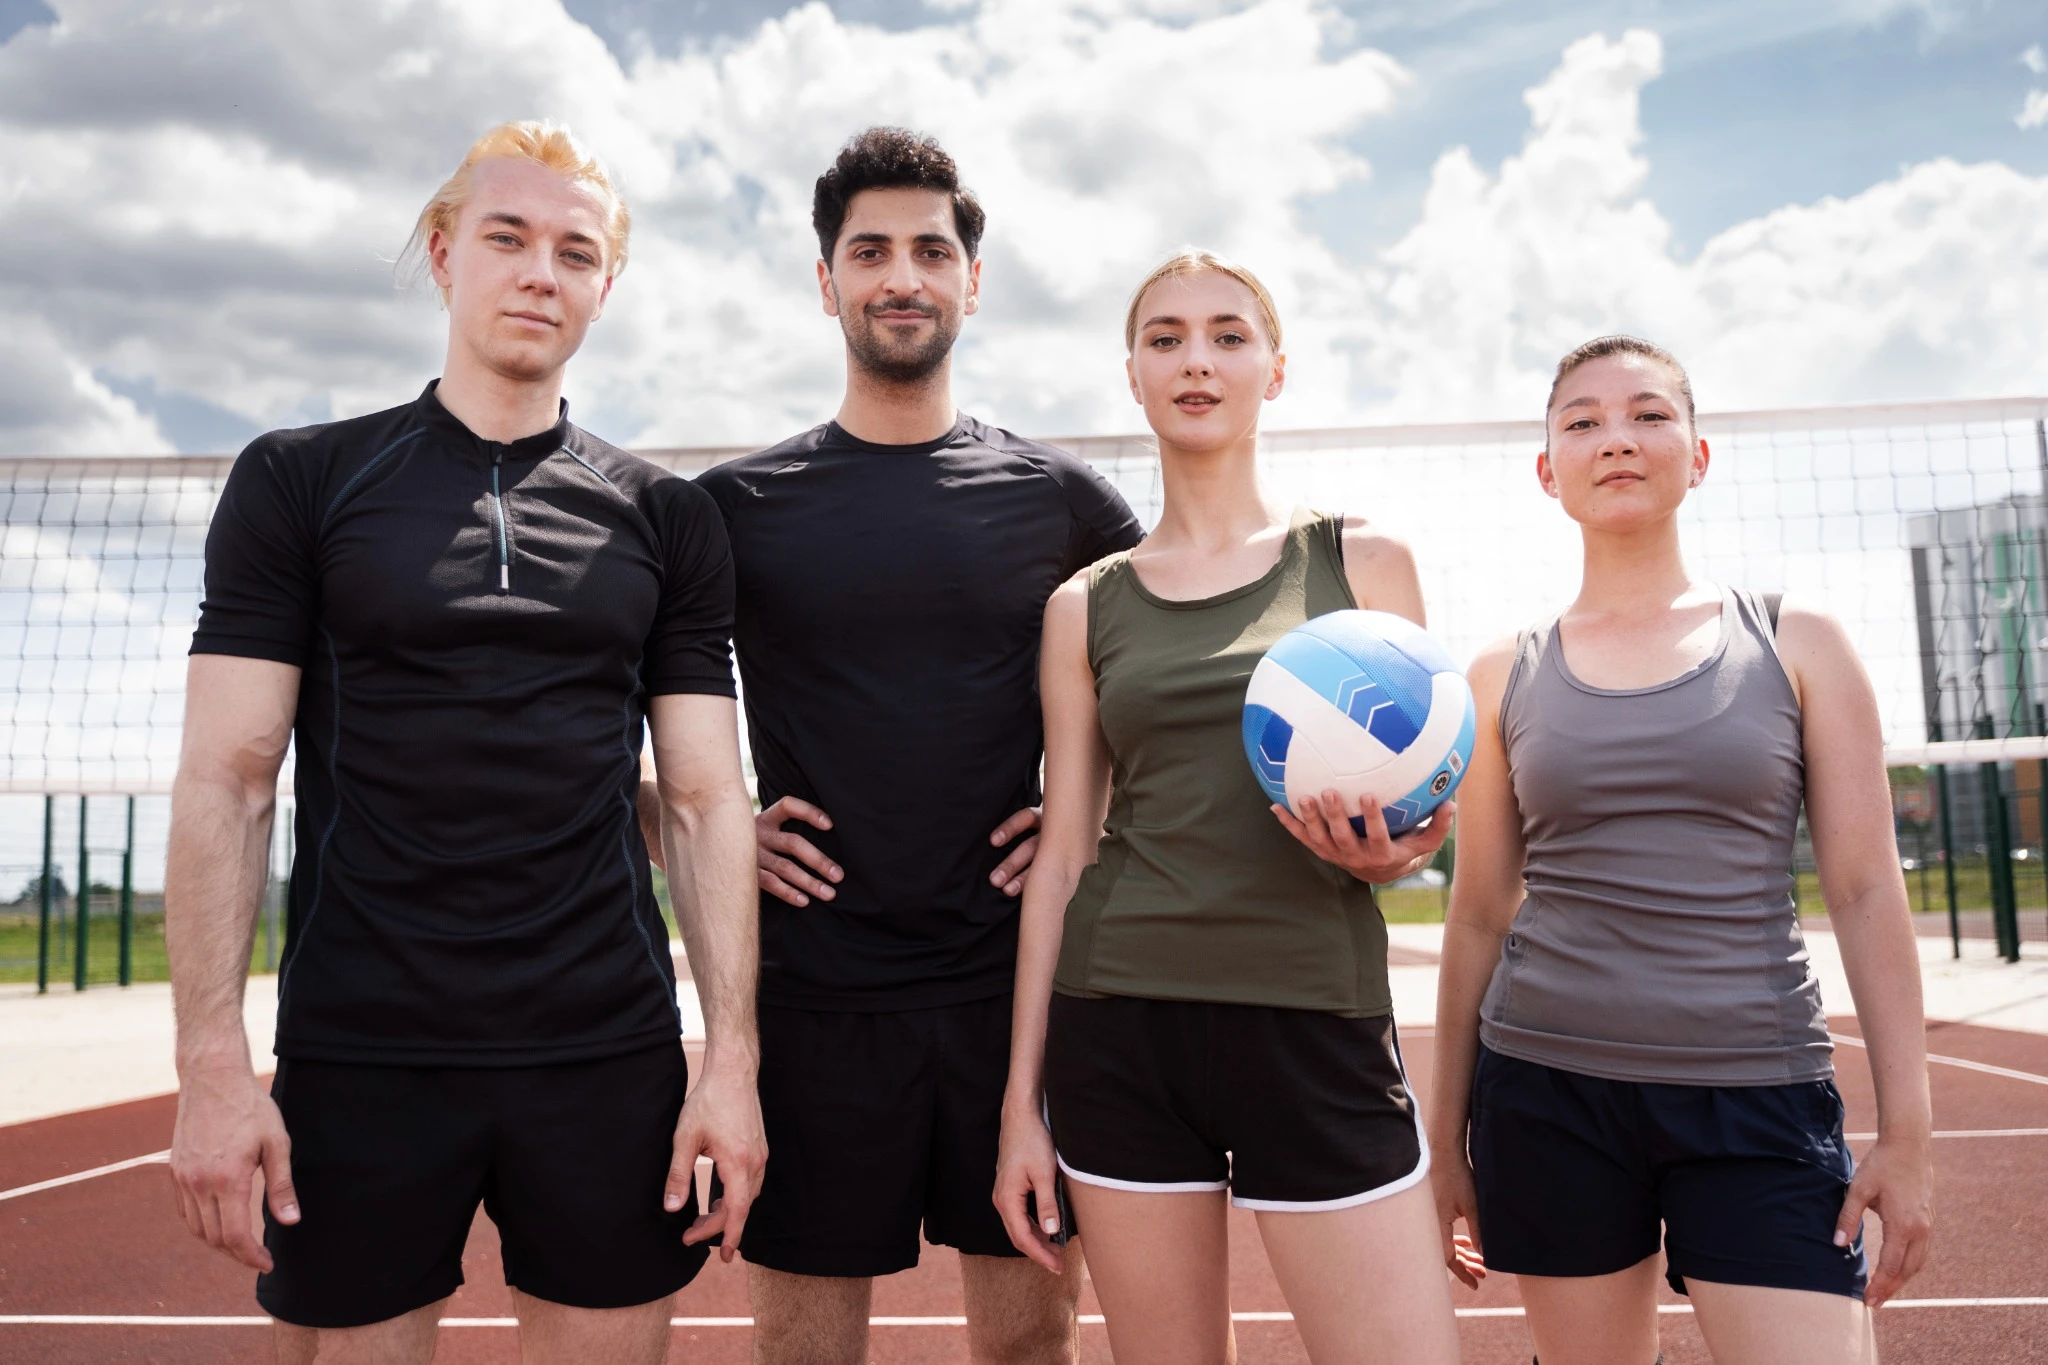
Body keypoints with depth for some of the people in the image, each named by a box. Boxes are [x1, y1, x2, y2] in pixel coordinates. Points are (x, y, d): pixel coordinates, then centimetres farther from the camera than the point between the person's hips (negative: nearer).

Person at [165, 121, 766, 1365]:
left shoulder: (665, 517, 6)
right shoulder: (299, 481, 3)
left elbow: (706, 798, 3)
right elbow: (228, 780, -1)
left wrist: (734, 1060, -3)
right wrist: (213, 1063, -8)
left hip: (608, 1052, 1)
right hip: (358, 1054, -1)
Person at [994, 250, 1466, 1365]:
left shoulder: (1361, 562, 6)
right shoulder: (1086, 606, 9)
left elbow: (1420, 810, 9)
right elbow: (1061, 853, 8)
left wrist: (1383, 854, -16)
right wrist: (1021, 1100, 6)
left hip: (1317, 1024, -1)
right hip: (1119, 1025, 1)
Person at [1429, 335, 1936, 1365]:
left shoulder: (1796, 644, 3)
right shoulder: (1503, 679, 4)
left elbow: (1866, 894, 2)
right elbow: (1478, 915, 8)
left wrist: (1904, 1133, -2)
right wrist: (1447, 1136, 9)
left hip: (1757, 1096, 0)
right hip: (1549, 1092, 1)